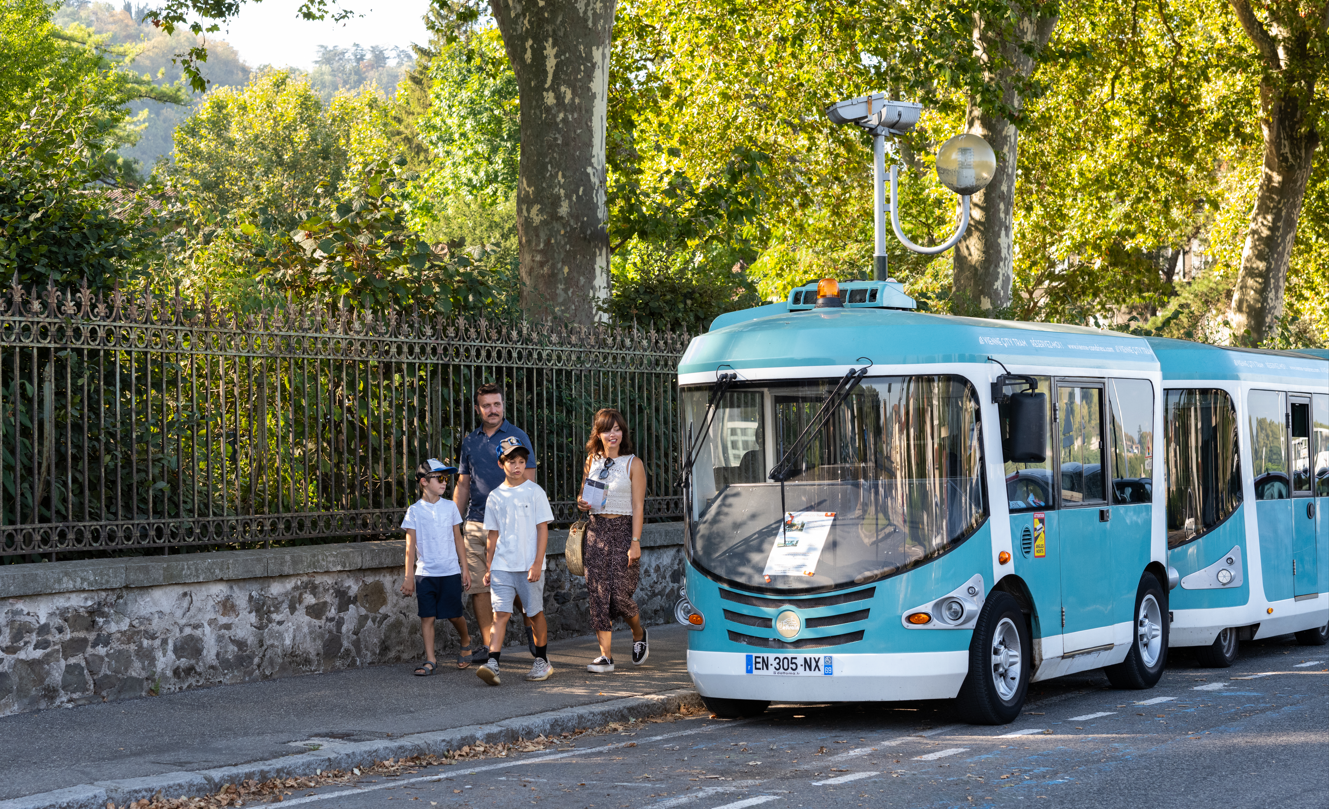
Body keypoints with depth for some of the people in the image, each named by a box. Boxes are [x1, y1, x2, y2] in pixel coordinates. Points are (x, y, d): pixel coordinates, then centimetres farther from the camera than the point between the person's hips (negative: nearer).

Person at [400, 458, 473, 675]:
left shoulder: (450, 507, 5)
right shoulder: (415, 511, 0)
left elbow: (458, 540, 10)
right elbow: (410, 546, 1)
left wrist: (465, 568, 8)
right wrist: (408, 576, -1)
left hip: (450, 571, 1)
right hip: (425, 573, -1)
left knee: (454, 614, 2)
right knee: (427, 616, -2)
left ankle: (466, 642, 31)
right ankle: (430, 659, 5)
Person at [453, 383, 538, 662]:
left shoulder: (517, 437, 1)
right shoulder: (470, 441, 14)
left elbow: (528, 482, -2)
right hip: (475, 522, 4)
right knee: (478, 586, 1)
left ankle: (532, 630, 17)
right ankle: (488, 645, 7)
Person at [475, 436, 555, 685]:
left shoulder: (534, 492, -1)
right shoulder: (495, 497, 7)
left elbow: (543, 529, -3)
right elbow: (492, 535, 12)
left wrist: (537, 563, -10)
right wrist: (489, 568, 10)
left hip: (529, 566, -2)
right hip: (502, 566, 2)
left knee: (535, 614, 7)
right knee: (500, 613, -9)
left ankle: (542, 661, 23)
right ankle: (492, 663, -19)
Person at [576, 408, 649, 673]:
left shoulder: (632, 463, -2)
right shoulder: (592, 461, 10)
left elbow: (638, 506, -5)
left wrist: (635, 542, -13)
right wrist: (582, 503, -1)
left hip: (623, 529, -4)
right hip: (596, 529, 4)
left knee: (620, 594, -8)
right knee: (598, 594, -4)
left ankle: (639, 634, 23)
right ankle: (605, 655, -2)